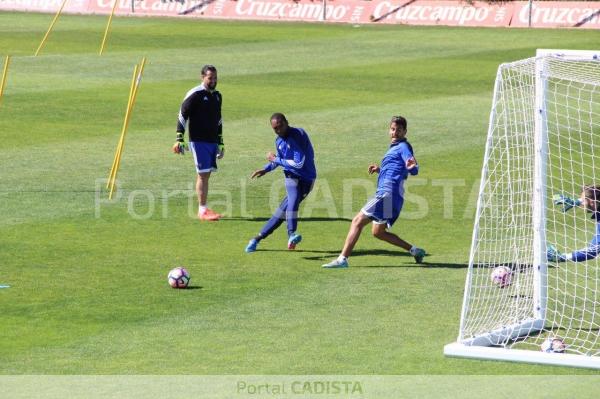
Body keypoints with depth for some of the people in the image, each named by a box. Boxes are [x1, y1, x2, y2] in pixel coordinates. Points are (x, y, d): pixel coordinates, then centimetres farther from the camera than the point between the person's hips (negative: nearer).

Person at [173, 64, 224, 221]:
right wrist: (179, 140, -12)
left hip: (212, 141, 7)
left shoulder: (217, 96, 14)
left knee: (206, 173, 7)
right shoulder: (195, 94, -8)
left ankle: (203, 208, 11)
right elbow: (182, 116, -7)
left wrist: (220, 143, 23)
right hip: (198, 141, -7)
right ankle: (202, 210, -9)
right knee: (203, 174, -10)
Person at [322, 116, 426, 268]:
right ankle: (414, 250, 19)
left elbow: (414, 170, -23)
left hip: (388, 193, -11)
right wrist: (379, 170, 20)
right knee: (378, 232, 21)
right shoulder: (394, 148, 23)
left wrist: (412, 167, -46)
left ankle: (342, 259, -17)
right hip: (384, 194, 11)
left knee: (358, 221, -13)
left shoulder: (403, 147, -6)